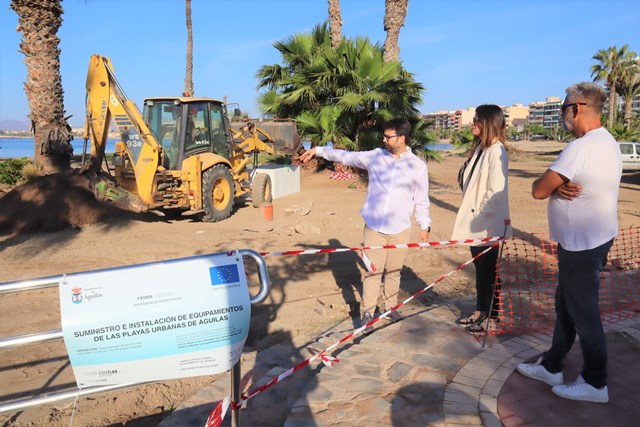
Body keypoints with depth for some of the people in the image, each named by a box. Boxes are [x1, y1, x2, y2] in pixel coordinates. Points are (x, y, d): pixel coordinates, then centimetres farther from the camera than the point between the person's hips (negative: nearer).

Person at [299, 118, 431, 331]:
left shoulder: (417, 165, 0)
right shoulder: (375, 156, 2)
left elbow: (421, 200, 5)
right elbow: (346, 156, 7)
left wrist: (424, 226, 5)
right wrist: (318, 150, 5)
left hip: (400, 229, 0)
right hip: (374, 227, 0)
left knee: (394, 271, 11)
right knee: (372, 271, 1)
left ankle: (391, 307, 30)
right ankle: (367, 313, 10)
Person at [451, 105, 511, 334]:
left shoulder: (496, 151, -17)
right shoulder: (480, 148, 10)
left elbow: (496, 190, -22)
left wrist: (479, 214, -16)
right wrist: (471, 216, 10)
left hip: (488, 224, -8)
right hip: (476, 222, 8)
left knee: (489, 270, 5)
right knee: (479, 268, 18)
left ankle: (493, 317, 19)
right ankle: (481, 311, 32)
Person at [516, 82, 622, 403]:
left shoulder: (581, 147, -23)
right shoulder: (607, 143, 10)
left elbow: (538, 190, -20)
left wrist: (552, 185, 0)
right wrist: (560, 187, -12)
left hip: (582, 244, -10)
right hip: (594, 237, 10)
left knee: (583, 312, 4)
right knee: (565, 305, 17)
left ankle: (595, 383, 21)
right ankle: (551, 367, 31)